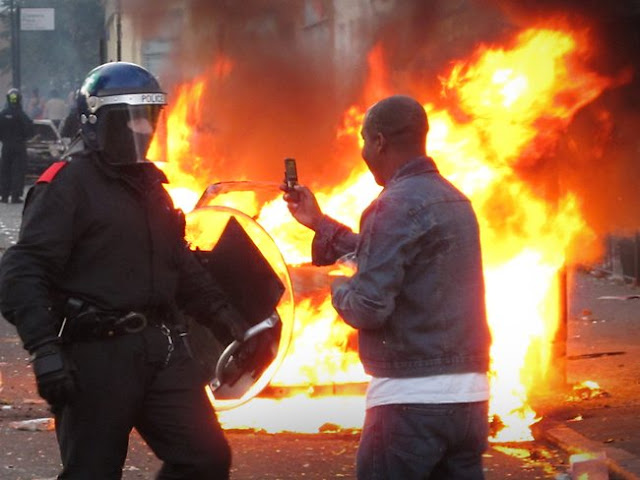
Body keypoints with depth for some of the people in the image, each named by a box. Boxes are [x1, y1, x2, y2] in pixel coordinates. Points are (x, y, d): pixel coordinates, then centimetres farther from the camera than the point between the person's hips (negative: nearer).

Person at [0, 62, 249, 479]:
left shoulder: (150, 186, 17)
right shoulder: (68, 184, -9)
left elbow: (181, 264, 27)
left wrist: (221, 314, 18)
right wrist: (44, 348, -25)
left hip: (161, 348, 7)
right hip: (97, 355, -7)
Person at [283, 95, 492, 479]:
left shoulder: (396, 205, -12)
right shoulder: (455, 201, 14)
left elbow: (369, 307, -18)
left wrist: (339, 290, 4)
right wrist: (319, 224, 31)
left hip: (412, 397, -8)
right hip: (469, 392, 8)